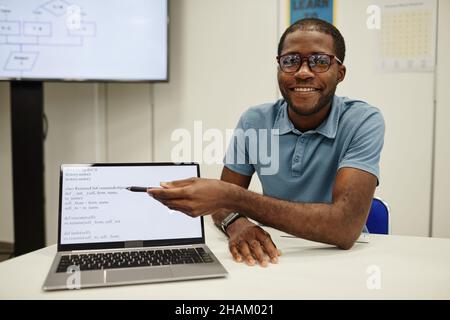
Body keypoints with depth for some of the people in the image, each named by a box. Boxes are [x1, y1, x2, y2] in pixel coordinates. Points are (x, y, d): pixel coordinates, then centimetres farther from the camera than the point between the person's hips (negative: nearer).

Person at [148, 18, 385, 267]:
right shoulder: (254, 121, -3)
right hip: (275, 259, 2)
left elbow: (345, 228, -25)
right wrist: (237, 224, -23)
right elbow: (223, 202, 1)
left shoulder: (364, 122, -14)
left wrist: (232, 197, -29)